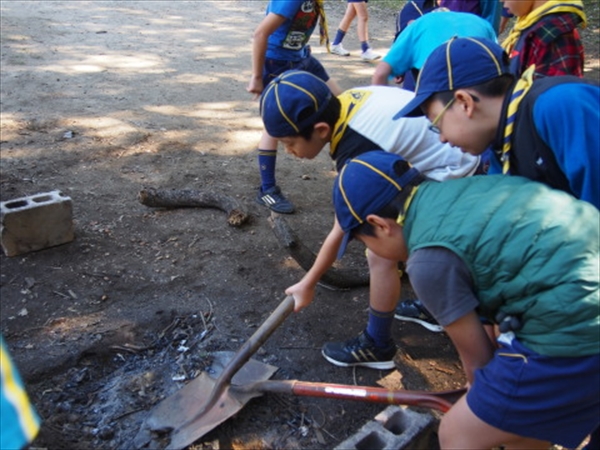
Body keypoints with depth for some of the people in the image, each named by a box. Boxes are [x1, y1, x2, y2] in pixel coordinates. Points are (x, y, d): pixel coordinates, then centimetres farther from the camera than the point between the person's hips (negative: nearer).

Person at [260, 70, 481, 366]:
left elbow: (340, 234, -19)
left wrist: (307, 284, -7)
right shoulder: (347, 102, -10)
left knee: (381, 255, -8)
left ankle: (377, 348, 10)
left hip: (451, 175, -9)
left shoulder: (357, 155, -30)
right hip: (453, 151, 10)